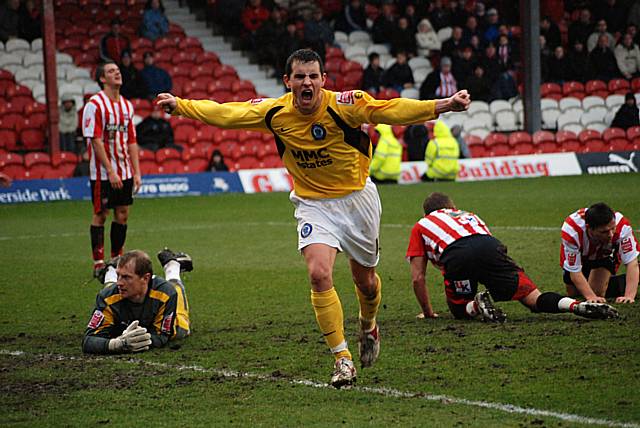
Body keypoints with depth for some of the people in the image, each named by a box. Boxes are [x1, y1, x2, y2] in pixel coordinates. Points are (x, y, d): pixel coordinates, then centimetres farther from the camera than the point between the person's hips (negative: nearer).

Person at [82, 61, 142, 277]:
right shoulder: (95, 104, -11)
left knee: (122, 214, 8)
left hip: (124, 172, 6)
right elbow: (95, 140, -15)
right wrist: (110, 171, -18)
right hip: (103, 173, -6)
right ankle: (98, 264, 6)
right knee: (100, 215, 0)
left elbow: (131, 141, 14)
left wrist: (136, 172, 7)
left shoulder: (126, 105, 11)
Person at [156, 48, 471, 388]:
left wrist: (442, 106, -44)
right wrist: (179, 105, 0)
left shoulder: (343, 105, -22)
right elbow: (225, 114, -3)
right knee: (319, 274, -21)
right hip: (312, 204, 1)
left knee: (365, 279, 13)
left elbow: (391, 109, -31)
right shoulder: (275, 112, -13)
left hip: (356, 198, -1)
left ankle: (368, 327, 48)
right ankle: (342, 359, -11)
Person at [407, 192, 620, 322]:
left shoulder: (421, 226, 34)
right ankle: (578, 306, -28)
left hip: (455, 256, -3)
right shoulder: (469, 216, 43)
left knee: (460, 311, 19)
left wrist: (428, 313, 36)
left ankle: (476, 306, -14)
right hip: (489, 245, 3)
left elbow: (417, 278, 26)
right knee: (533, 298, -2)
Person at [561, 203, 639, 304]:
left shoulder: (622, 226, -42)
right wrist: (591, 297, -44)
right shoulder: (571, 230, -44)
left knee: (597, 291, -17)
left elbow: (632, 262, -38)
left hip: (605, 256, 0)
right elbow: (575, 272, -35)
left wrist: (629, 296, -47)